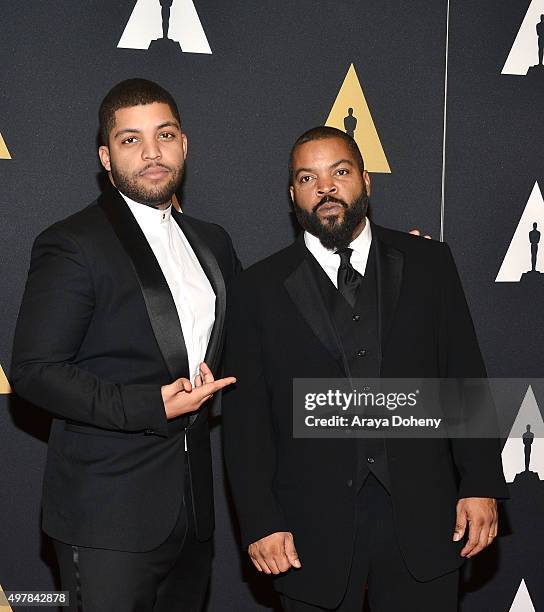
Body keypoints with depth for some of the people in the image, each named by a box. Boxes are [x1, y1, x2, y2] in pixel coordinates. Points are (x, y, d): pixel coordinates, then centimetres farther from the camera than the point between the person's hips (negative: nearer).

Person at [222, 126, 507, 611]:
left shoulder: (429, 263, 5)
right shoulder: (258, 290, 1)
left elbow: (466, 378, 4)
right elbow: (245, 419, 0)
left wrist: (481, 484, -2)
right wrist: (260, 523, -6)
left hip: (422, 519, 1)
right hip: (314, 532, -1)